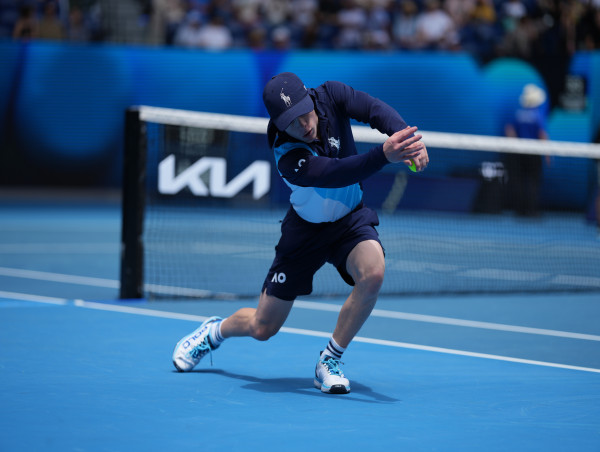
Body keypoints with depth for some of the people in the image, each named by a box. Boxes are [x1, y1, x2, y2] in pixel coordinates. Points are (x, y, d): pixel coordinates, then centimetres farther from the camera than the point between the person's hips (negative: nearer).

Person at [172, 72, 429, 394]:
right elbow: (337, 174, -47)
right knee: (262, 328, 5)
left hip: (350, 220, 3)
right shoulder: (289, 158, -34)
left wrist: (408, 138, -52)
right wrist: (384, 154, -62)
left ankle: (329, 362, -12)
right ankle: (214, 332, 43)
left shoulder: (330, 96, -20)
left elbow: (376, 110, -32)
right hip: (306, 230, -3)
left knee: (372, 274, -32)